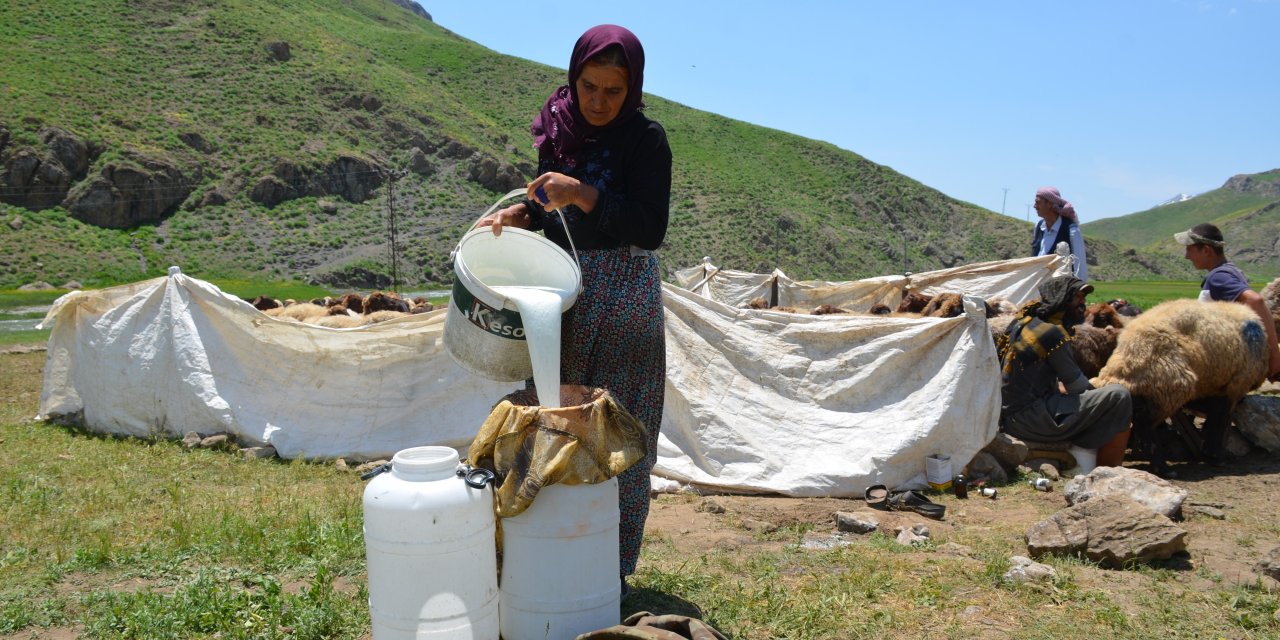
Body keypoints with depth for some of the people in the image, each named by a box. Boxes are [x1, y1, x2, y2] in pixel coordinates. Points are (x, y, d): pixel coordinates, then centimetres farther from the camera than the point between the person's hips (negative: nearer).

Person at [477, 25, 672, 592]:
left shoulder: (645, 139, -11)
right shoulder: (559, 129, 4)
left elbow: (651, 230, -17)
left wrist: (585, 196, -27)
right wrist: (519, 214, -4)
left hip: (624, 300, -5)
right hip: (564, 293, 6)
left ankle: (615, 566, 12)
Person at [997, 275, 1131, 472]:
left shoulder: (1026, 321, 12)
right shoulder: (1052, 333, -14)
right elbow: (1075, 383, -5)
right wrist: (1097, 394, 12)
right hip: (1029, 419, -10)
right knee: (1118, 397, -11)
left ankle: (1082, 450, 10)